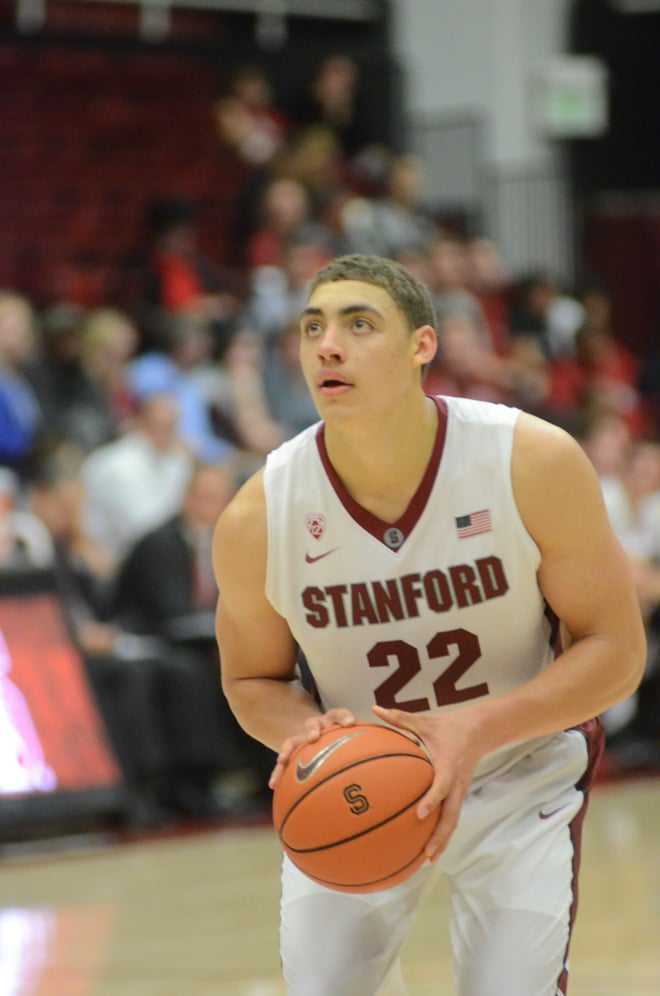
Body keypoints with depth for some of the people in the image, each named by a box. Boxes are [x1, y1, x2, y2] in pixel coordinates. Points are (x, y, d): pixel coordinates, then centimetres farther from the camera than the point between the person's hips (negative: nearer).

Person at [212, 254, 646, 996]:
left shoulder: (535, 463, -24)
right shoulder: (257, 518, -20)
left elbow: (615, 648, -16)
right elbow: (252, 680, -1)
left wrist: (475, 729, -31)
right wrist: (307, 734, -25)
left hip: (519, 775, -1)